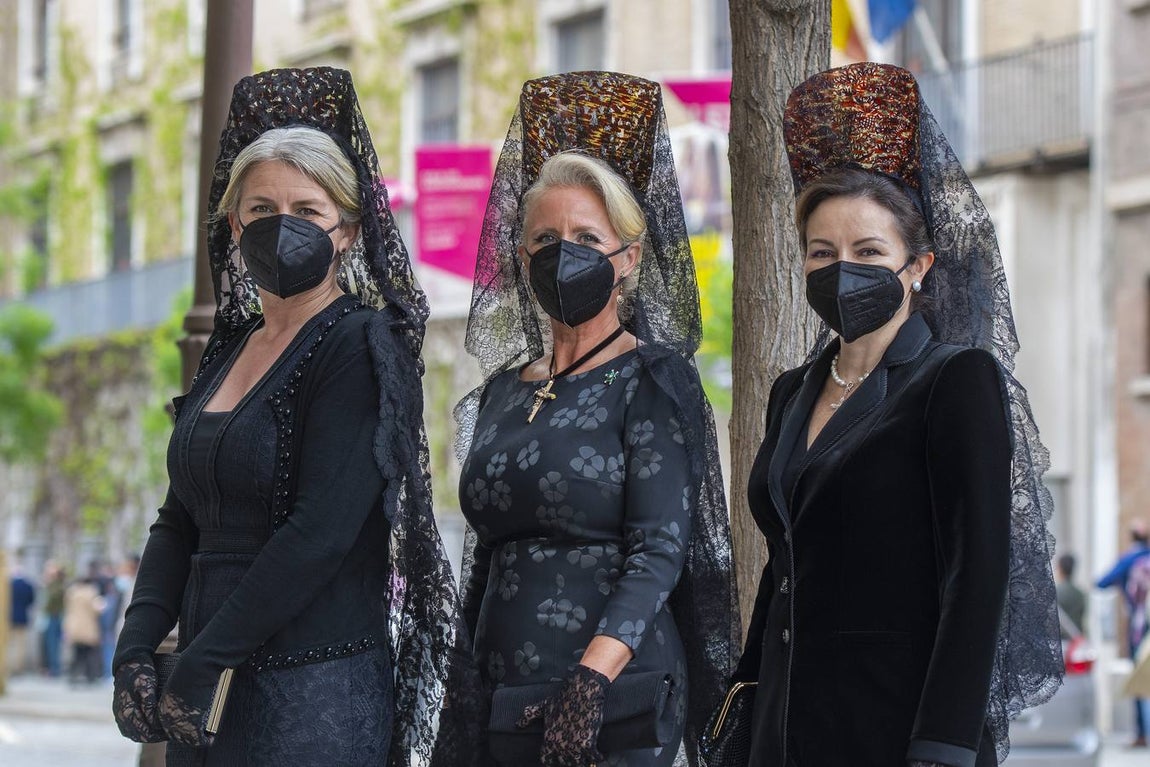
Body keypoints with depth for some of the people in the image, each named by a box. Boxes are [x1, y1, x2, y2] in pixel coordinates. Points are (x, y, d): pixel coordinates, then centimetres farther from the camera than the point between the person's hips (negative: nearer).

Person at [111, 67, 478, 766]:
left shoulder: (363, 346, -10)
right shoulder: (232, 349, 13)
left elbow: (320, 534, -18)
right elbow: (181, 519, 12)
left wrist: (203, 663, -18)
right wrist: (135, 649, -3)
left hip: (314, 691, -7)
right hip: (207, 688, 7)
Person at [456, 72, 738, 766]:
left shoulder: (652, 378, -4)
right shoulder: (504, 390, 14)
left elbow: (660, 548, -14)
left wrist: (594, 676, -26)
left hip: (613, 696, -6)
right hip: (505, 697, 6)